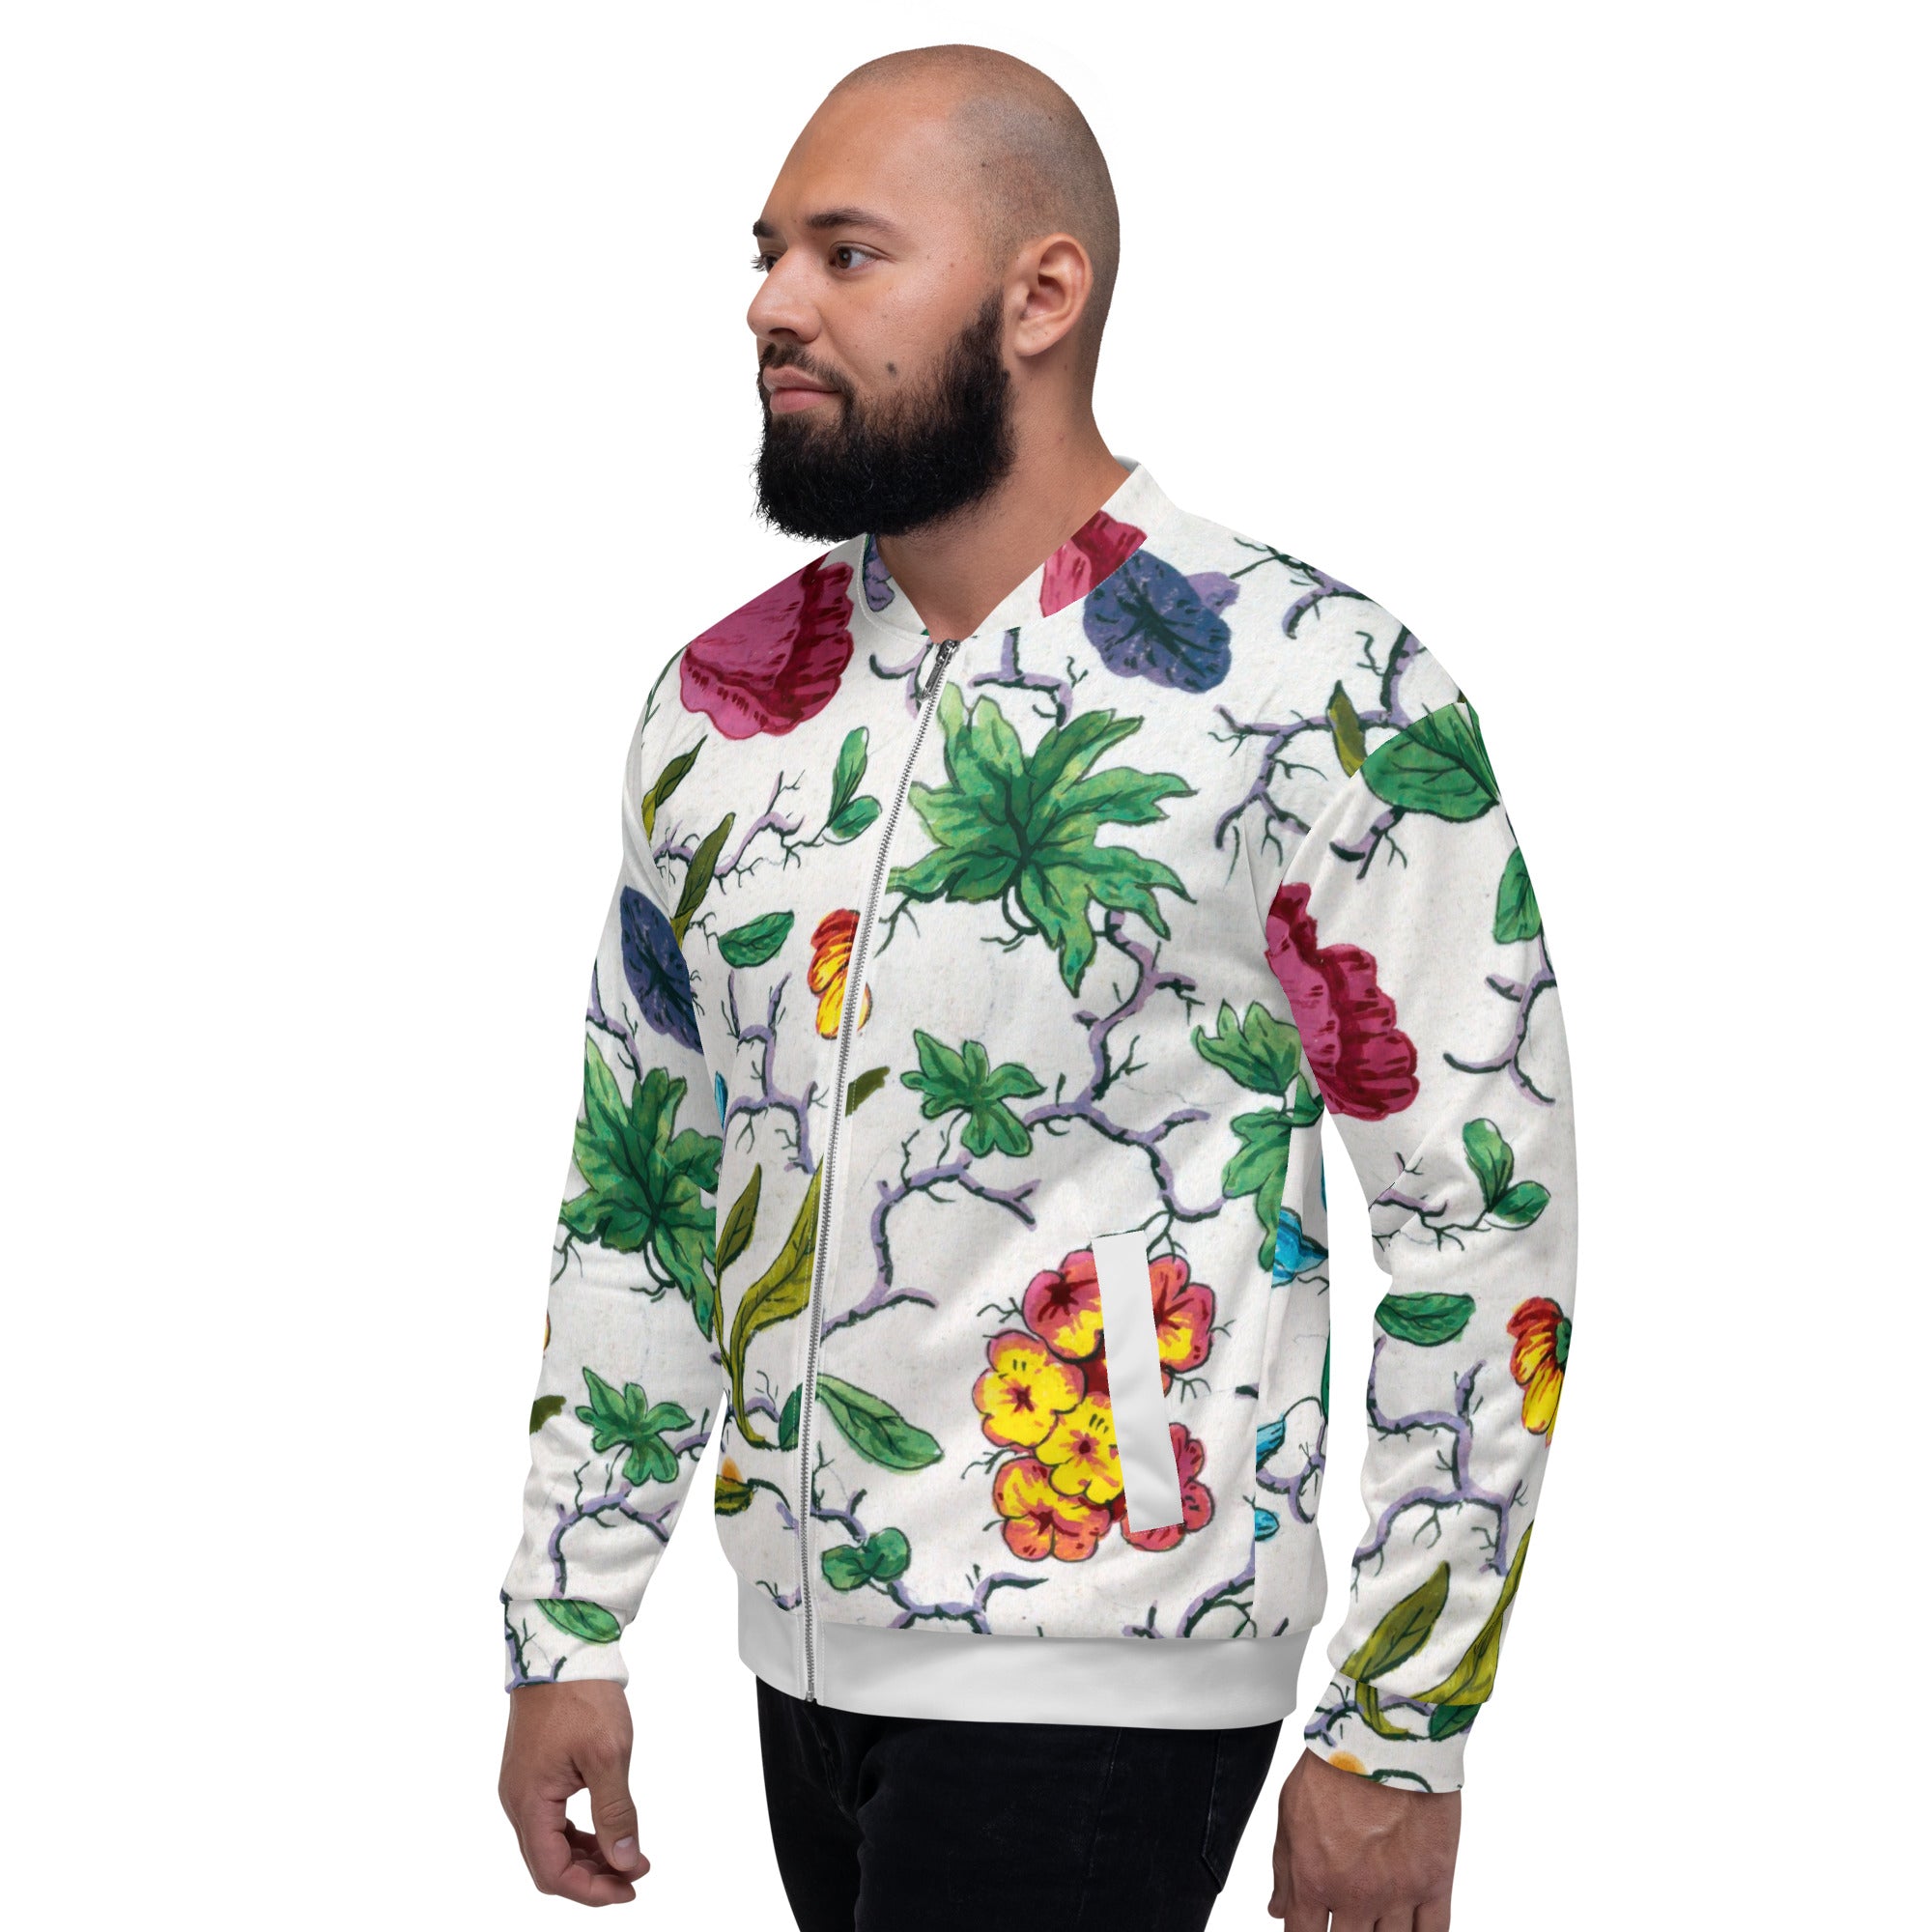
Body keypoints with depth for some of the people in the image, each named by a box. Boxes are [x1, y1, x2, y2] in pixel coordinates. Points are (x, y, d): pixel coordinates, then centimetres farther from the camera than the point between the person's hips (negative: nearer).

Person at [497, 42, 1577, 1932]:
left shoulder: (1320, 694, -11)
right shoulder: (723, 701, 6)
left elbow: (1484, 1215, -10)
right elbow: (636, 1187, 14)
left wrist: (1399, 1733, -11)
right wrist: (564, 1637, 11)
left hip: (1102, 1682, -5)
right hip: (804, 1655, 6)